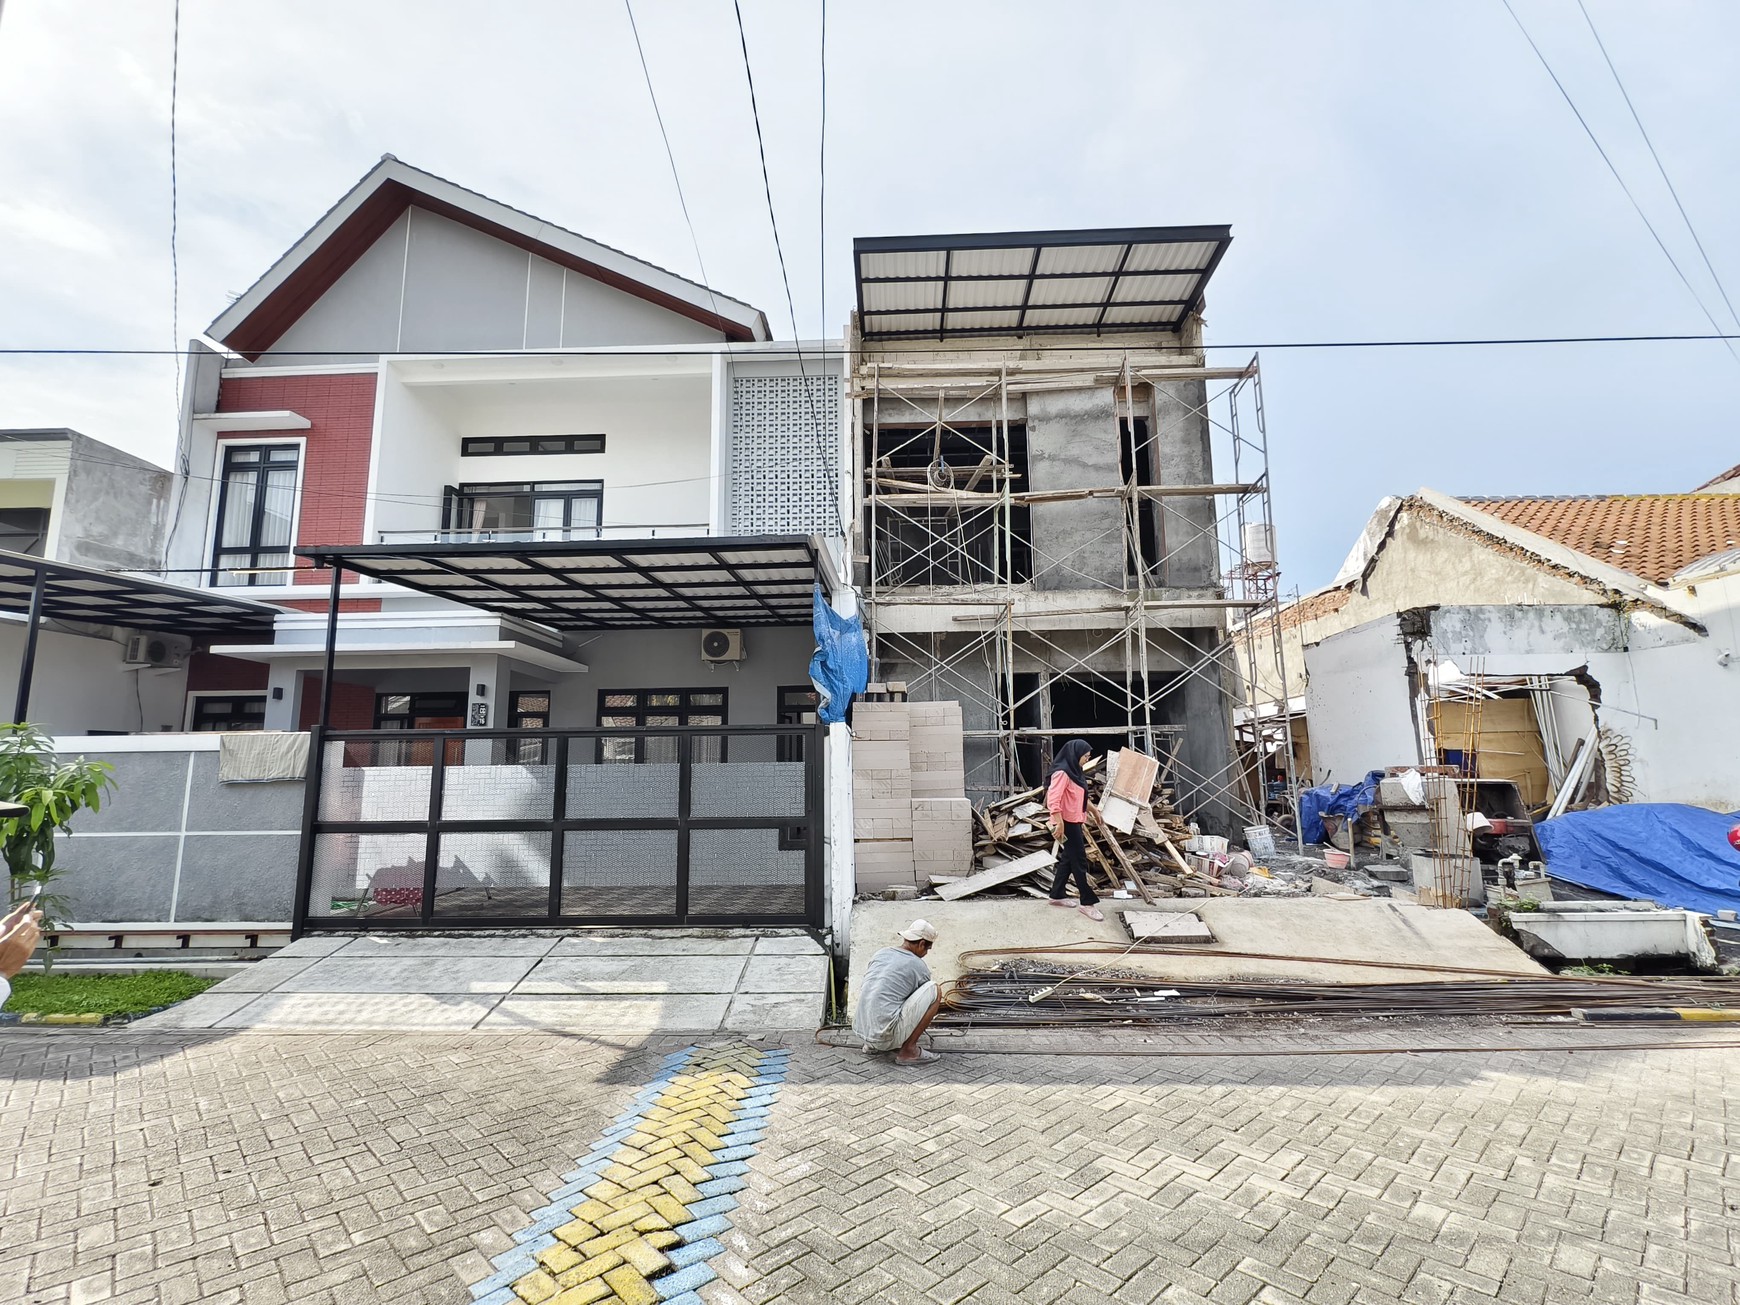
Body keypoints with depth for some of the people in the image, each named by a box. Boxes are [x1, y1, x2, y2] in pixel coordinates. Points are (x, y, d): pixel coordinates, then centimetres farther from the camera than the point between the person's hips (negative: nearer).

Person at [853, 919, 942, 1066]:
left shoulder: (881, 953, 13)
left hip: (861, 1030, 7)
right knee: (935, 990, -1)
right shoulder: (919, 966, -2)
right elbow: (924, 997, 17)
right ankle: (909, 1051, 1)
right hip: (886, 1036, -7)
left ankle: (872, 1044, 18)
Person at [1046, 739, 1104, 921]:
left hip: (1074, 821, 10)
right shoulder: (1062, 772, -19)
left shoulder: (1073, 771, 12)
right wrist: (1059, 823, -27)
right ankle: (1087, 903, 2)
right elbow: (1053, 800, -25)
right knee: (1080, 861, -5)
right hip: (1067, 823, -10)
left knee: (1068, 858, 15)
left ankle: (1057, 896, 24)